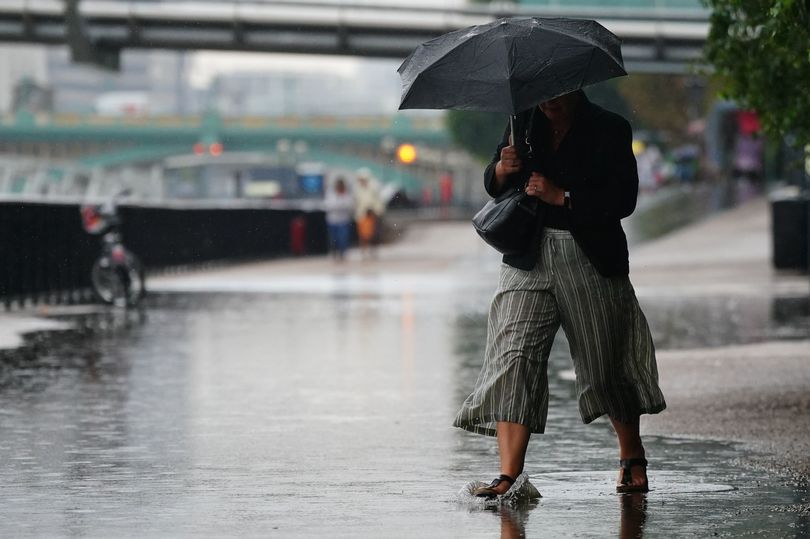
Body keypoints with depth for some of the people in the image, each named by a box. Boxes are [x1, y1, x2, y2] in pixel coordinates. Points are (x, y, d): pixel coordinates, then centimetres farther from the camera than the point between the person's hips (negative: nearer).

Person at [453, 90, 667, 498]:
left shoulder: (609, 130, -3)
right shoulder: (525, 123, 8)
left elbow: (623, 200, -11)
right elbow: (493, 188, 11)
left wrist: (561, 196, -19)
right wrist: (502, 169, -12)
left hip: (591, 261, -3)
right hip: (530, 259, 3)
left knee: (606, 363, 6)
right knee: (515, 355, -12)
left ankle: (632, 457, 30)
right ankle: (508, 474, -16)